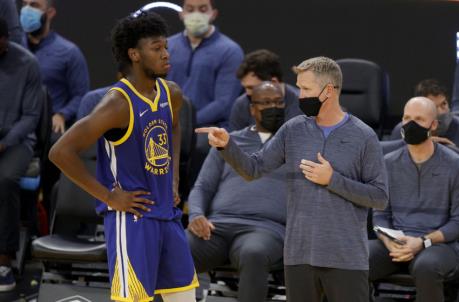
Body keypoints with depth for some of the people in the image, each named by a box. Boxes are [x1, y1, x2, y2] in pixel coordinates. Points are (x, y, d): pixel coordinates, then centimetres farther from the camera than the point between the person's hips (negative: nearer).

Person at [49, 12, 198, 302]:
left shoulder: (171, 94, 4)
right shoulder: (119, 103, -20)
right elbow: (61, 152, -22)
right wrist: (108, 196, -18)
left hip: (168, 215, 8)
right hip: (132, 217, -8)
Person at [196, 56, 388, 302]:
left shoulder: (364, 137, -4)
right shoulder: (293, 130, 6)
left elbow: (380, 197, -4)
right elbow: (253, 169, 6)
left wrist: (332, 180, -13)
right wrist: (226, 145, -11)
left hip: (346, 259, -3)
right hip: (299, 254, 4)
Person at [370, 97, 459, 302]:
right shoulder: (389, 163, 11)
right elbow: (380, 215, 12)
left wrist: (423, 242, -16)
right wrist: (389, 242, -10)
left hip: (439, 244, -3)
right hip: (395, 244, 4)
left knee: (425, 268, -41)